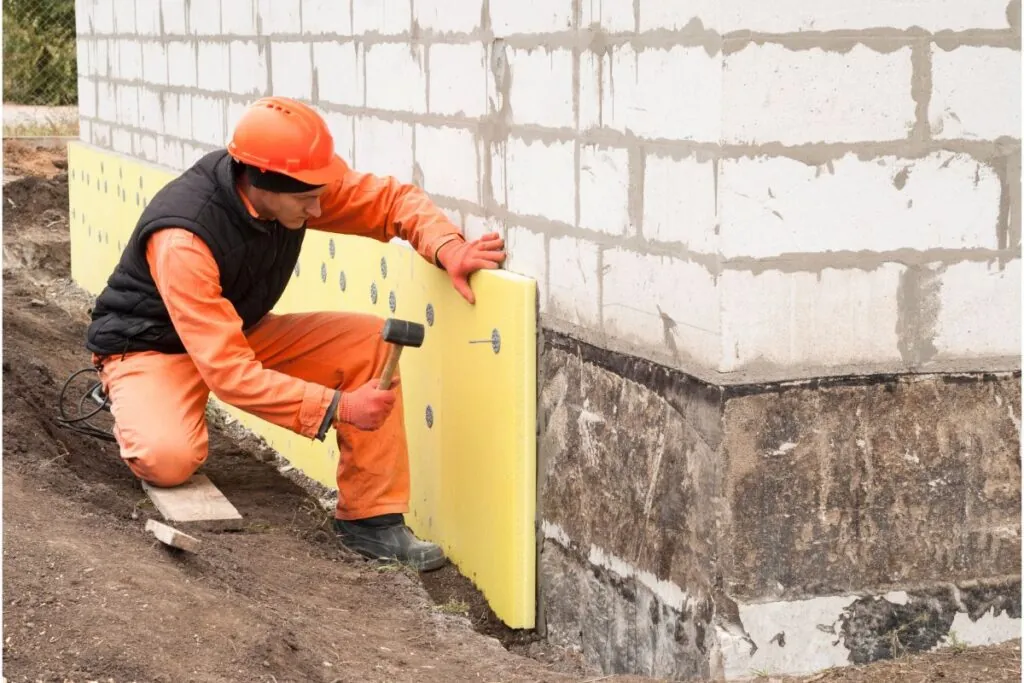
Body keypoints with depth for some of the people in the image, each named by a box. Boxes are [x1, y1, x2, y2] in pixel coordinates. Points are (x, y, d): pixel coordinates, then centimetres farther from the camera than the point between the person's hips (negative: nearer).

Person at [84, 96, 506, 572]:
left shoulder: (301, 180, -19)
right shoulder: (182, 240, -37)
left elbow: (392, 200, -7)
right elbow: (228, 371, -37)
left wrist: (447, 248, -29)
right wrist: (337, 408, -39)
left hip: (241, 332, 7)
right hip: (151, 347, -6)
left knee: (372, 342, -13)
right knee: (169, 458, -37)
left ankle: (370, 518, -7)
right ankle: (137, 414, 2)